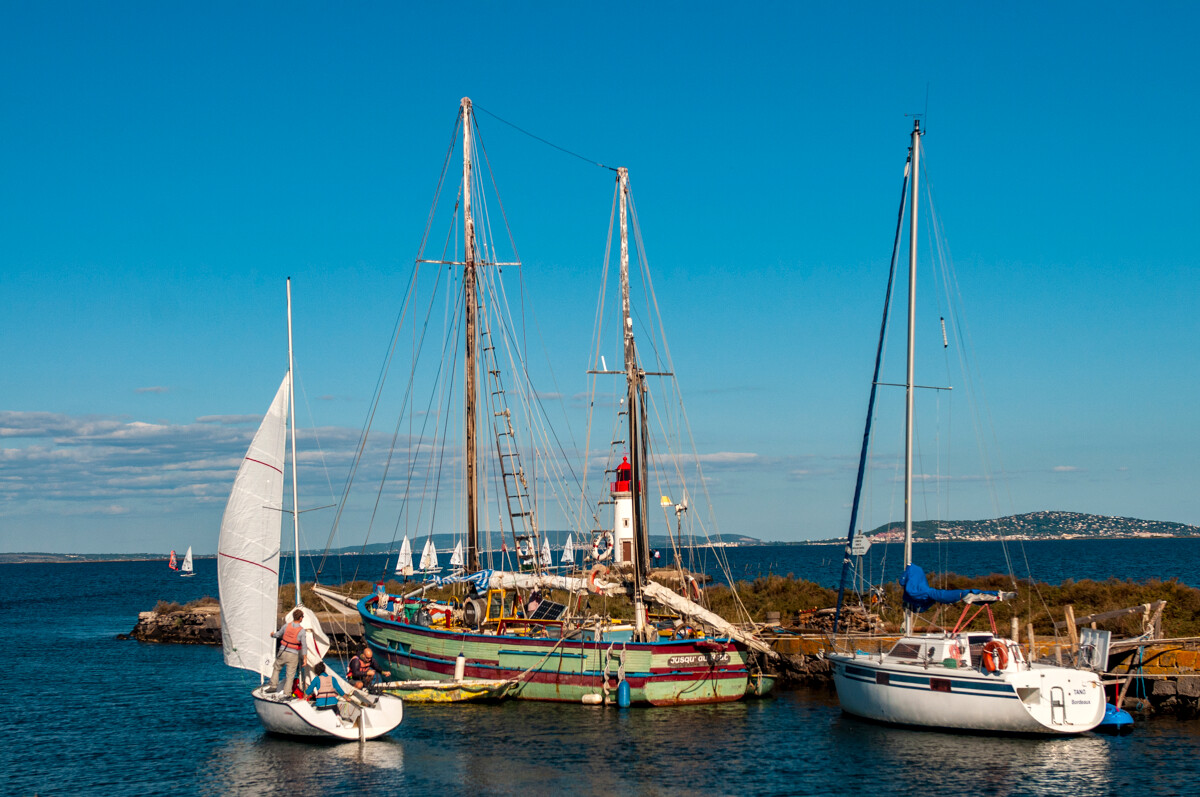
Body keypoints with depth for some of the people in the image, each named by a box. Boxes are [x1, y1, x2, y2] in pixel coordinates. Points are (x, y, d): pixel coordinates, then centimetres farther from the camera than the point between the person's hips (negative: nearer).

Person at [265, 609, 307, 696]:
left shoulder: (286, 625, -4)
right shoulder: (301, 630, -12)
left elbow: (278, 635, 13)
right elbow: (304, 645, -12)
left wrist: (273, 634, 36)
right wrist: (305, 658, -7)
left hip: (282, 652, 3)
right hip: (293, 655, -3)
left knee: (276, 669, 26)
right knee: (290, 675, 4)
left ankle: (273, 686, 21)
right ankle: (287, 694, 2)